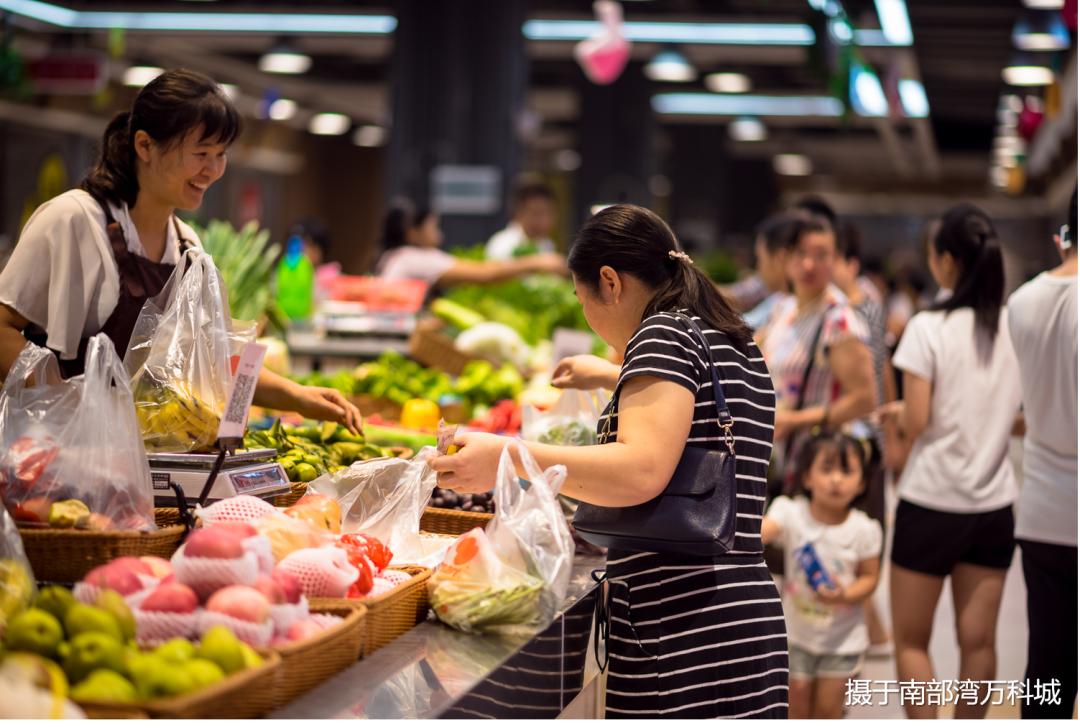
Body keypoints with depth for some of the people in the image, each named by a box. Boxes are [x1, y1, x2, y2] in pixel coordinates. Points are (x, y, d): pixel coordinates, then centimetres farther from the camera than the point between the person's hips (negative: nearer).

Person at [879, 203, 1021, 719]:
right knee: (978, 640, 10)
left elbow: (915, 423, -15)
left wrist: (895, 415, 6)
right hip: (994, 503, 4)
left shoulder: (928, 328, -13)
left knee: (911, 641, 8)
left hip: (932, 502, -4)